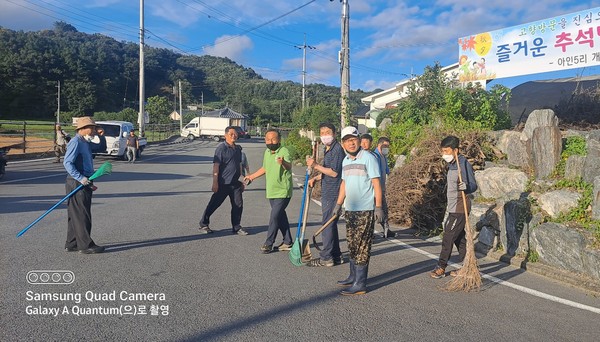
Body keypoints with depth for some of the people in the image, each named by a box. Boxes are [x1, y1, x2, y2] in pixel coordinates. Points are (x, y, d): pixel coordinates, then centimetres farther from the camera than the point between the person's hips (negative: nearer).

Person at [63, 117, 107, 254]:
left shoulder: (86, 143, 16)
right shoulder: (75, 142, -13)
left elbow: (102, 148, 30)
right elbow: (67, 163, -21)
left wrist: (101, 136, 11)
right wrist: (80, 178, -26)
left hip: (84, 183, 10)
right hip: (77, 183, -10)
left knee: (76, 215, 14)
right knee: (81, 215, -5)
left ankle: (72, 244, 22)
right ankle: (86, 245, 1)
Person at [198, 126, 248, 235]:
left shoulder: (238, 149, 11)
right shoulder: (221, 148, -10)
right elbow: (216, 165, -14)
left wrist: (242, 181, 19)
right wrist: (215, 182, -19)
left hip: (235, 183, 6)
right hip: (223, 183, -6)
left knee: (238, 205, 5)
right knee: (214, 204, 4)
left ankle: (236, 227, 18)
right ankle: (203, 224, 19)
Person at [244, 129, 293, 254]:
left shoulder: (284, 151, -17)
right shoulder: (267, 152, 7)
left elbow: (289, 166, -37)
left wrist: (283, 163, -59)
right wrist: (252, 176, 30)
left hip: (282, 192, -7)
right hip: (271, 192, 8)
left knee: (274, 217, -7)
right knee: (281, 216, 13)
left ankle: (268, 243, 6)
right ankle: (287, 242, 23)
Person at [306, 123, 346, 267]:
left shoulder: (337, 149, -14)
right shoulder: (328, 150, 17)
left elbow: (334, 172, -20)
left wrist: (316, 166, -18)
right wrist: (315, 178, 12)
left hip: (332, 194, -10)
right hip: (327, 193, 10)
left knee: (328, 224, -5)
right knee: (331, 224, 14)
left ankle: (326, 257, 3)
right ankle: (336, 255, 23)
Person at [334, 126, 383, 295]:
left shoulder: (368, 158, -9)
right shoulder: (345, 161, 13)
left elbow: (376, 183, -12)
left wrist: (378, 207, -16)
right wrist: (339, 203, 18)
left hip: (365, 210, -8)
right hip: (350, 210, 8)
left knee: (362, 246, -5)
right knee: (352, 244, 15)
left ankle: (360, 284, 1)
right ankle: (353, 277, 28)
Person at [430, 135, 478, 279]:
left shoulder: (464, 164, -15)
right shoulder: (452, 164, 13)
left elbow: (473, 185, -18)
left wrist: (466, 187, -40)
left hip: (460, 208, -9)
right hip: (453, 208, 9)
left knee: (448, 237, -5)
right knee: (459, 238, 13)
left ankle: (441, 267, 4)